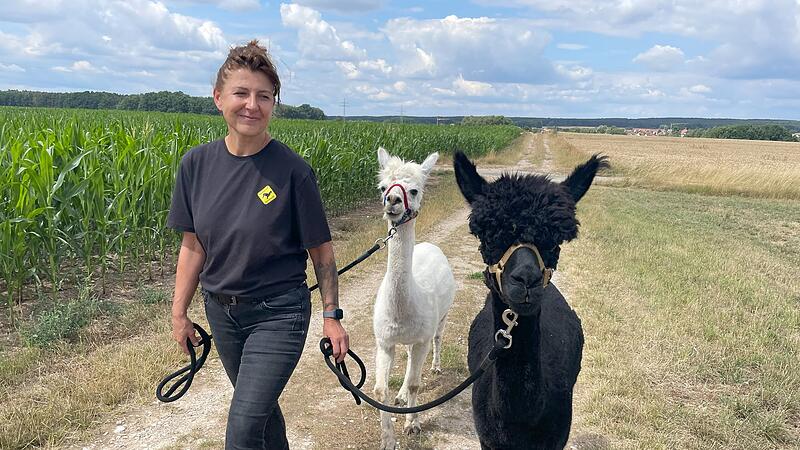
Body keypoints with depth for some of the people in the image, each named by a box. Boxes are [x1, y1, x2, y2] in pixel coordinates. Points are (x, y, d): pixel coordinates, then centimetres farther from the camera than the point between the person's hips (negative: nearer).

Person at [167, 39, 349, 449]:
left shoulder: (292, 170, -17)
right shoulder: (196, 164, -5)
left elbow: (321, 251, -8)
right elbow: (193, 247, 3)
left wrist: (332, 316, -8)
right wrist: (179, 312, 5)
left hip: (278, 312, -5)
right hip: (221, 310, 5)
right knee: (260, 406, 23)